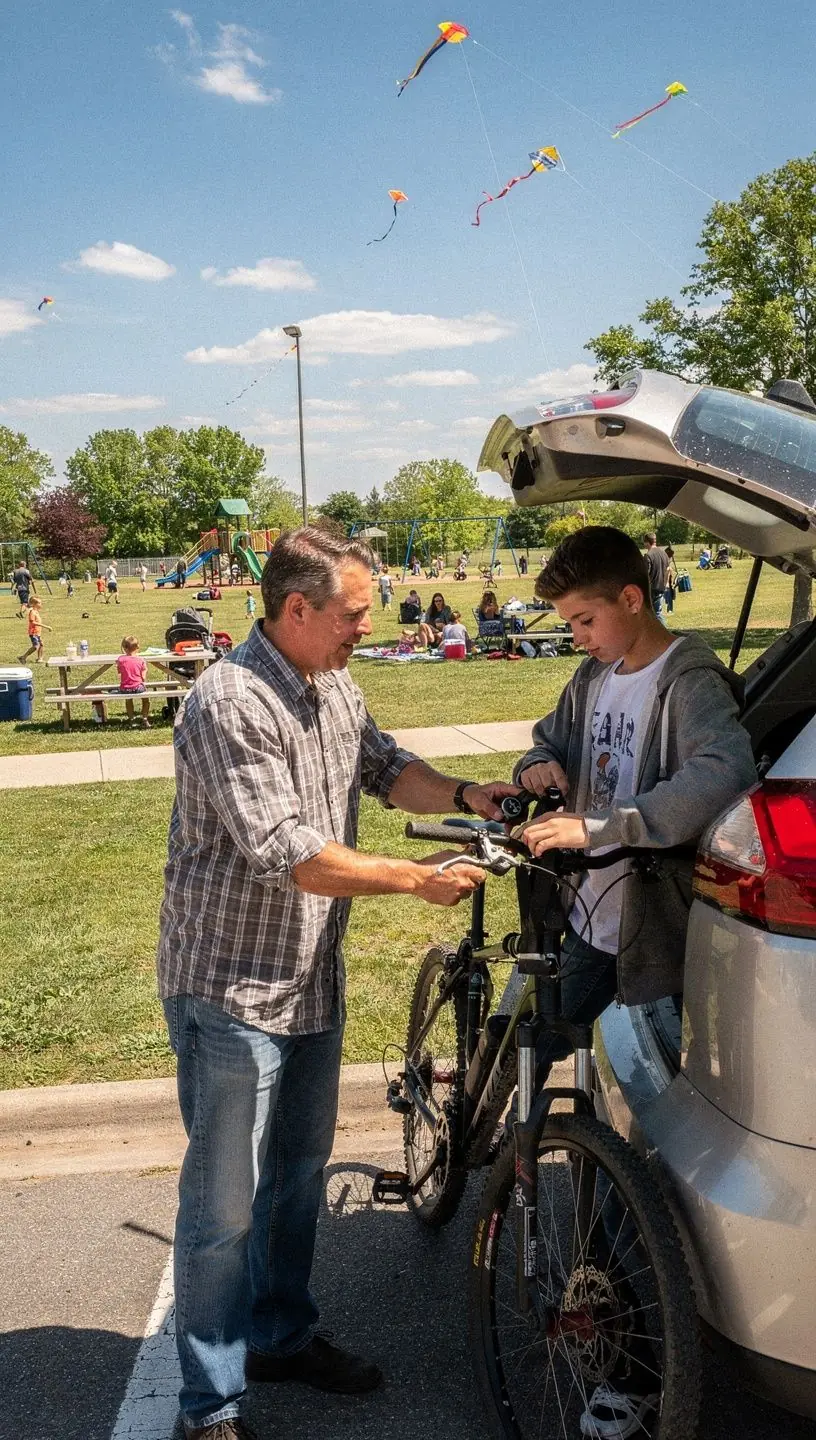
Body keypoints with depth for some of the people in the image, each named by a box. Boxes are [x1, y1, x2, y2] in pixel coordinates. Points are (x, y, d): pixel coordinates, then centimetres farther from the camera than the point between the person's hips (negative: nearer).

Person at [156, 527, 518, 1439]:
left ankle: (282, 1336, 42)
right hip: (231, 990, -8)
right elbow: (288, 853, -28)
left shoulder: (333, 689, 4)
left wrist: (466, 799, -3)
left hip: (312, 981, 9)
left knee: (299, 1174, 22)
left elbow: (385, 770, 15)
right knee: (227, 1203, 4)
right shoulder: (229, 704, -24)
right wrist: (418, 880, -21)